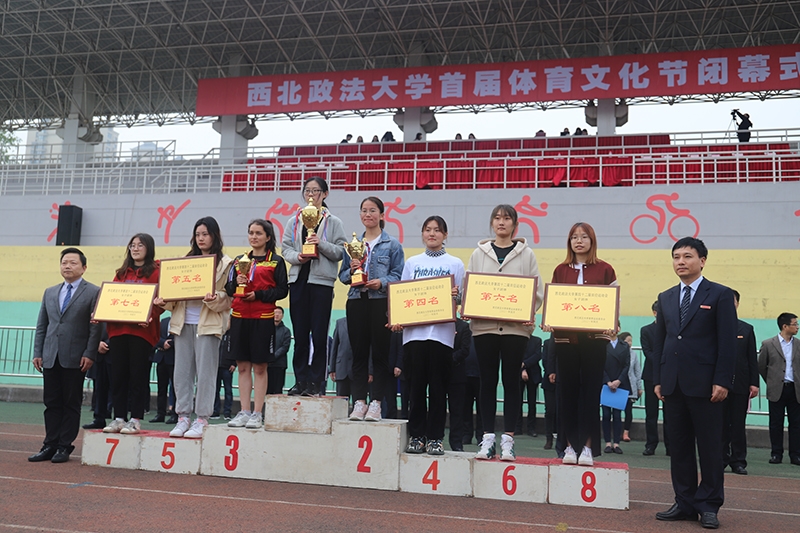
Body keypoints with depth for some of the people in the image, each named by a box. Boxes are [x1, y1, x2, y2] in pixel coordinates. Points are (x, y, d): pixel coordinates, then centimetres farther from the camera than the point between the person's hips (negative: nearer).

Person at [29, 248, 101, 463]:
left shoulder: (94, 292, -1)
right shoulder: (50, 293, 16)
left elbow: (96, 327, -6)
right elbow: (41, 326, 16)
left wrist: (89, 354, -13)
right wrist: (37, 353, 8)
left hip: (75, 358, -5)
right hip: (51, 357, 5)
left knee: (71, 404, 2)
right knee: (52, 403, 8)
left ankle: (64, 447, 9)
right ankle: (50, 445, 14)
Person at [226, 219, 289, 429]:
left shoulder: (276, 261, 2)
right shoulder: (240, 260, 14)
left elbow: (282, 290, -4)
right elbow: (228, 288, 14)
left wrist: (258, 295, -14)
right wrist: (236, 283, -7)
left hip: (263, 319, -4)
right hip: (239, 317, 4)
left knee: (260, 367, 1)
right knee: (243, 366, 7)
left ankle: (257, 414, 7)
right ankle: (244, 412, 14)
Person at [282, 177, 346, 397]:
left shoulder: (333, 222, 5)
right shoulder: (294, 221, 13)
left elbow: (340, 252, -2)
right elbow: (286, 249, 9)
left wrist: (321, 244, -16)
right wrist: (297, 257, -10)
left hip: (322, 282, -3)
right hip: (298, 279, 3)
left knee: (319, 334, -2)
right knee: (300, 333, 5)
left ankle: (316, 382, 5)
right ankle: (301, 380, 12)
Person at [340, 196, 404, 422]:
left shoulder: (392, 244, 5)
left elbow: (399, 274, -1)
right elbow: (342, 275, 14)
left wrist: (382, 282, -18)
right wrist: (351, 270, -6)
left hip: (381, 302, -3)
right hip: (356, 301, 3)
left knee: (380, 353, -2)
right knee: (358, 353, 4)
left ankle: (375, 403, 4)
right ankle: (359, 401, 9)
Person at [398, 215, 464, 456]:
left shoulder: (455, 264, 9)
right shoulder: (412, 263, 14)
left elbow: (460, 300, 7)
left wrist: (455, 296, -15)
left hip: (442, 332, -2)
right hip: (414, 330, 2)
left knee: (437, 387, 1)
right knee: (416, 386, 4)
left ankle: (435, 438, 10)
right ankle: (416, 436, 13)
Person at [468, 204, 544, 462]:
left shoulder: (526, 254, 7)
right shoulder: (479, 254, 11)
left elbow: (537, 290, 3)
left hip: (515, 326, -1)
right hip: (484, 325, 1)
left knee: (511, 381, 2)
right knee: (488, 381, 5)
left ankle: (508, 440, 8)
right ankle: (487, 438, 11)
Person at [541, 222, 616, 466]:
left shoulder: (605, 270, 4)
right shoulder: (560, 270, 10)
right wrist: (547, 322, -8)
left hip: (594, 338, -2)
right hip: (565, 338, 2)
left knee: (591, 391, -1)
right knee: (567, 391, 5)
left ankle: (587, 447, 6)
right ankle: (570, 446, 13)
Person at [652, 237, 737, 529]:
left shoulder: (720, 295, -1)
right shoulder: (666, 297, 14)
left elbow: (727, 341, -6)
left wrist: (722, 381, -12)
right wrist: (658, 379, 8)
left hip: (704, 384, -5)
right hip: (673, 384, 5)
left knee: (709, 447, 2)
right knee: (679, 447, 9)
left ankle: (709, 506, 11)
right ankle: (685, 503, 17)